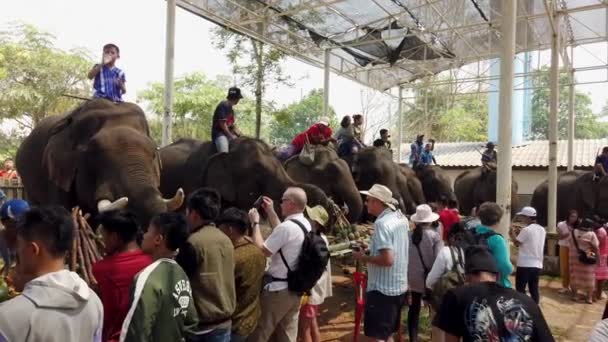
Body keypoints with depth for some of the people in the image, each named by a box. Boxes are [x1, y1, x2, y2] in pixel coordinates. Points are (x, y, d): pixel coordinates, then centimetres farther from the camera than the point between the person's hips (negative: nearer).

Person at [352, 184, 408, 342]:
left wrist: (365, 258, -13)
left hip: (382, 289, -9)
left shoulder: (382, 223, -20)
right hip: (399, 286, 9)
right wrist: (372, 248, 12)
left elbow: (387, 260, -27)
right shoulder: (401, 219, 8)